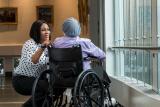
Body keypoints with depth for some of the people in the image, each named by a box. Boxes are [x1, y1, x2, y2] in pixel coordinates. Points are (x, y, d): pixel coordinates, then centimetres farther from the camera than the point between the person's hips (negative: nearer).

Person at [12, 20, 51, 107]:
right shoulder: (30, 44, -16)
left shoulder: (47, 45, 8)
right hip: (21, 79, -8)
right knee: (47, 87, -27)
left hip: (36, 79, 8)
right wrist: (42, 47, -44)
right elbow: (31, 62, -35)